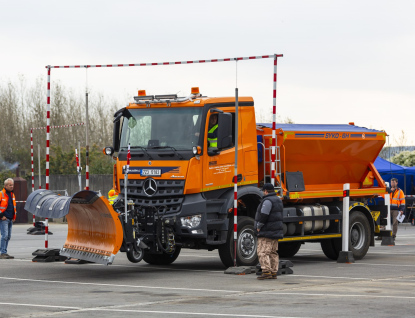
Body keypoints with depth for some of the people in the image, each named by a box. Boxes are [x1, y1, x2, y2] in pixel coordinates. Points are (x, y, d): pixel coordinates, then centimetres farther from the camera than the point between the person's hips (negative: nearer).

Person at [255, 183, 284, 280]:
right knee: (273, 253, 12)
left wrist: (259, 227, -10)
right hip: (276, 231, 10)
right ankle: (273, 272, 11)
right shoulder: (278, 200, 17)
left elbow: (263, 215, -21)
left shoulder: (267, 200, -15)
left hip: (267, 232, -10)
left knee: (263, 252, -11)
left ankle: (266, 272, -18)